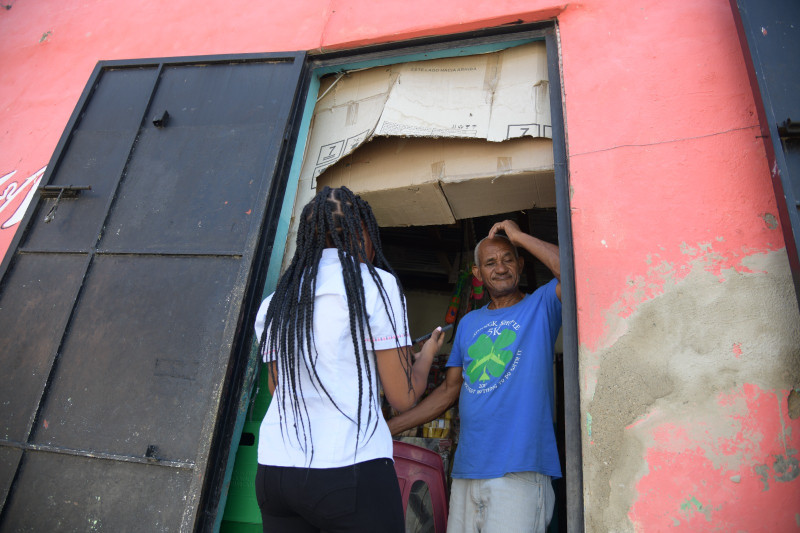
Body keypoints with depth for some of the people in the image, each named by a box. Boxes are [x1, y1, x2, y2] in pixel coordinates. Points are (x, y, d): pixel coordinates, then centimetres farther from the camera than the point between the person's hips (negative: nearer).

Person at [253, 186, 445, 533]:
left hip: (273, 467, 6)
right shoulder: (375, 285, -6)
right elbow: (403, 397, -6)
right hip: (349, 467, -5)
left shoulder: (275, 302, 9)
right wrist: (427, 354, 14)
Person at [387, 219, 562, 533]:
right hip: (467, 471, 5)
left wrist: (520, 236, -8)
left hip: (519, 470, -4)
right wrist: (385, 429, 12)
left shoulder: (541, 306, 3)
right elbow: (448, 392, 16)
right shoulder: (468, 324, 15)